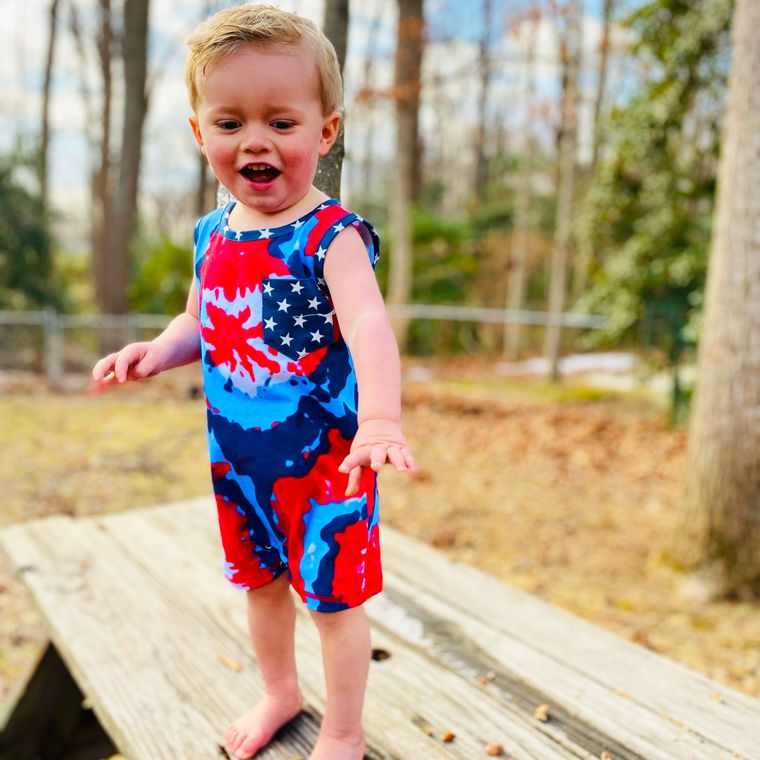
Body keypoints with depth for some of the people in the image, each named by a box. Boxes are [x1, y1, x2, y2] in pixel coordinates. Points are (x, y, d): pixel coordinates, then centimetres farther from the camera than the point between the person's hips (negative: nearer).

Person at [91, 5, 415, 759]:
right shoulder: (213, 233, 2)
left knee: (334, 600, 11)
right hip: (237, 456, 7)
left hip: (324, 459, -6)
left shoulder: (332, 235, -19)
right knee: (261, 582, 25)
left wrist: (380, 417, -51)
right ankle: (279, 691, 52)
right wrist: (155, 351, -5)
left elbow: (367, 325, -34)